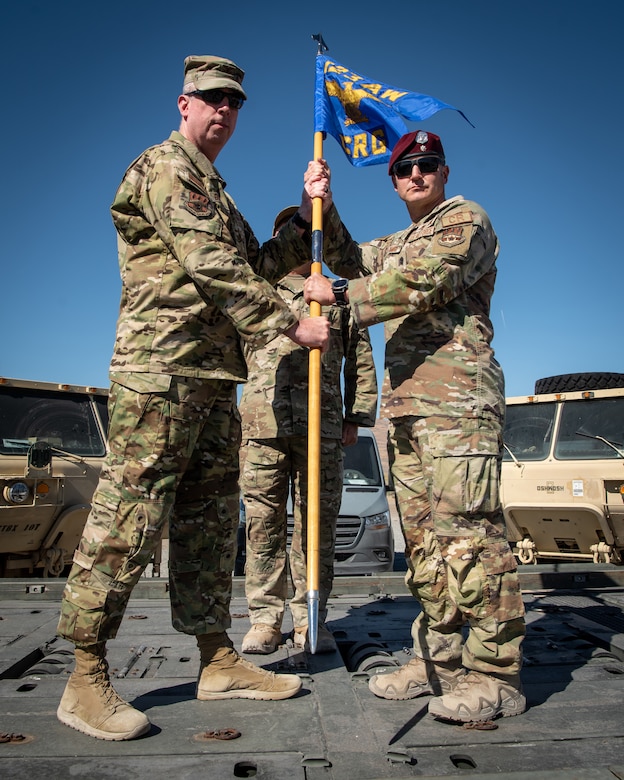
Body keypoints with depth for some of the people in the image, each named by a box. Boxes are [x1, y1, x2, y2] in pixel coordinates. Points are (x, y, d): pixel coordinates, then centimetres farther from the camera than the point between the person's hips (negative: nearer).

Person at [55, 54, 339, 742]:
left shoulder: (213, 189, 28)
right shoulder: (166, 168, -1)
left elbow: (255, 265, 22)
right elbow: (214, 268, -14)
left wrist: (308, 216, 15)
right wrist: (292, 325, -13)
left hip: (212, 379, 10)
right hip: (161, 369, -10)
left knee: (209, 518, 9)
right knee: (128, 516, -7)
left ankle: (218, 661, 19)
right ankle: (86, 678, 5)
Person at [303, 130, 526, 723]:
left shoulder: (466, 220, 4)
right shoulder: (398, 244, 30)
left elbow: (425, 283, -12)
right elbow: (347, 257, 26)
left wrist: (338, 293, -6)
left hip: (458, 400, -8)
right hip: (406, 403, 8)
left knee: (466, 532, -11)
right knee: (422, 537, 8)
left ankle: (495, 674, -1)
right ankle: (438, 659, 17)